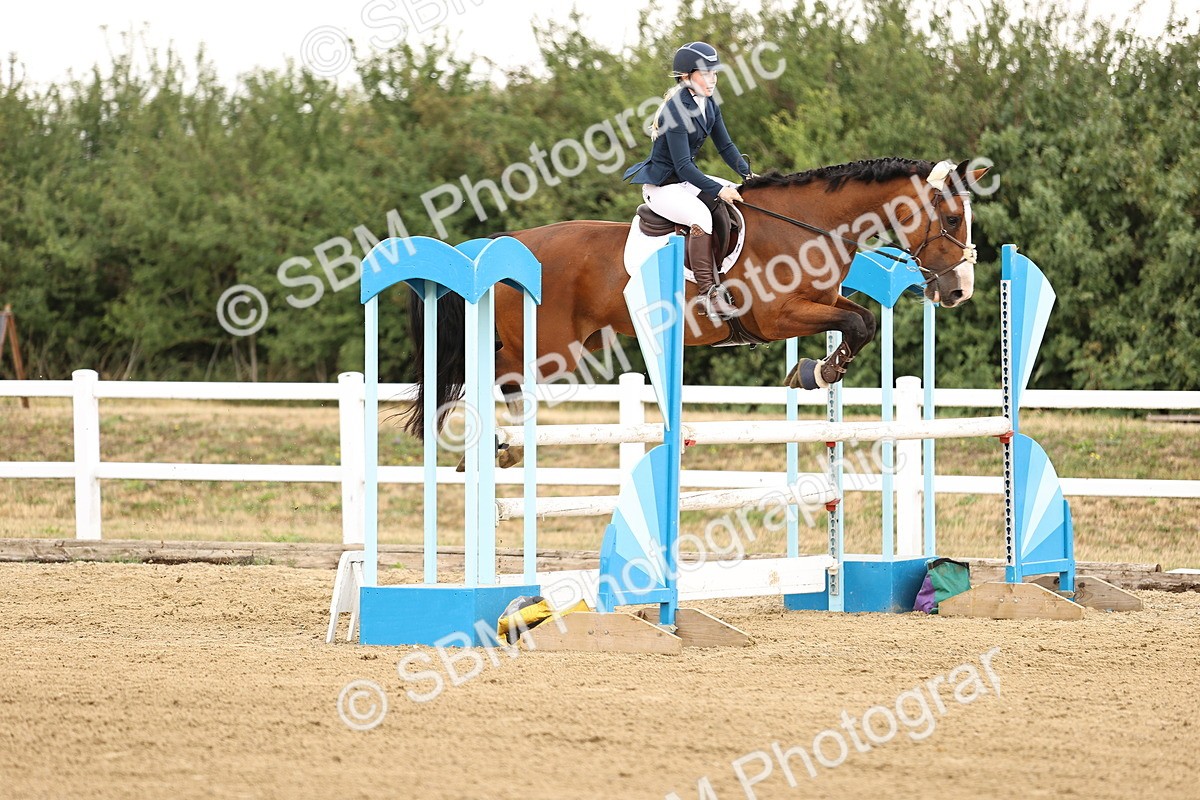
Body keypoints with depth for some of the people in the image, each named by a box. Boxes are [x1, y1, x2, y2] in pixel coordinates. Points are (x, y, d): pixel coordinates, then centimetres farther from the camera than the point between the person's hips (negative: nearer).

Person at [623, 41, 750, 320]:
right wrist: (717, 190, -31)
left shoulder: (709, 105, 4)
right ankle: (709, 293, -36)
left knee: (739, 200, -3)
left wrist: (746, 173, -8)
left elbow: (725, 146, 9)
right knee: (700, 214, -34)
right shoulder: (677, 109, -23)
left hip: (688, 180, 9)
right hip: (661, 186, -9)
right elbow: (682, 165, -26)